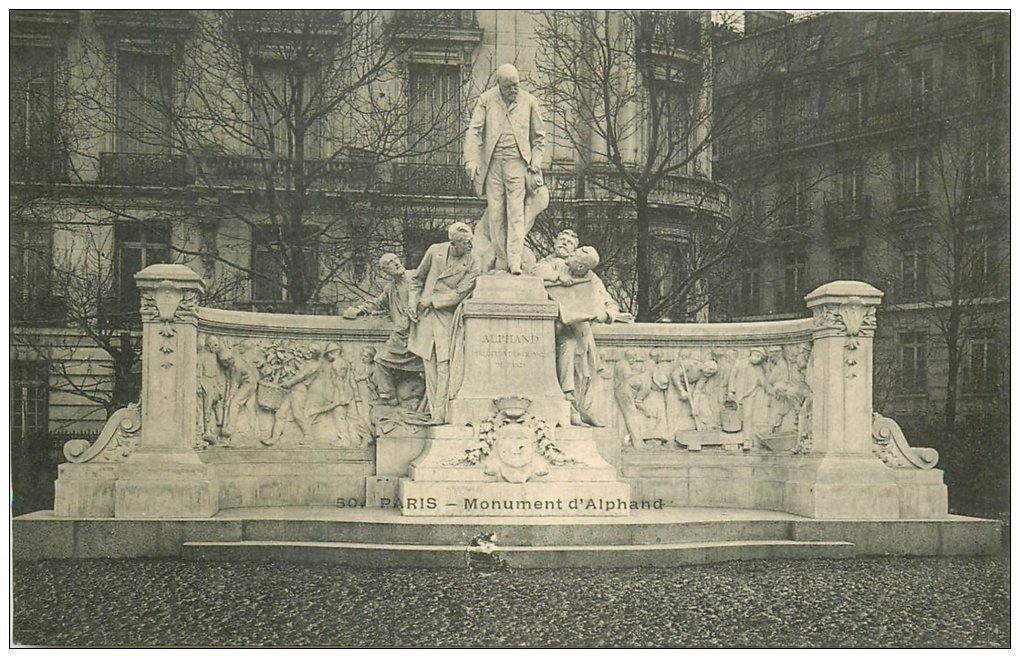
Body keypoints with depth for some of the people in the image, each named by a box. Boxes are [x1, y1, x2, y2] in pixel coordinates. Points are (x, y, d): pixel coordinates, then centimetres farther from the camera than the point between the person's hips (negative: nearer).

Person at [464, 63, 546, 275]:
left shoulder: (529, 102, 7)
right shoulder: (486, 100, 5)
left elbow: (539, 137, 13)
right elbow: (474, 131, 0)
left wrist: (535, 165, 4)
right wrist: (471, 160, -12)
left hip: (517, 162, -1)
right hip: (492, 163, 1)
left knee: (516, 213, -9)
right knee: (495, 213, 1)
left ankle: (515, 262, -14)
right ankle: (500, 261, 8)